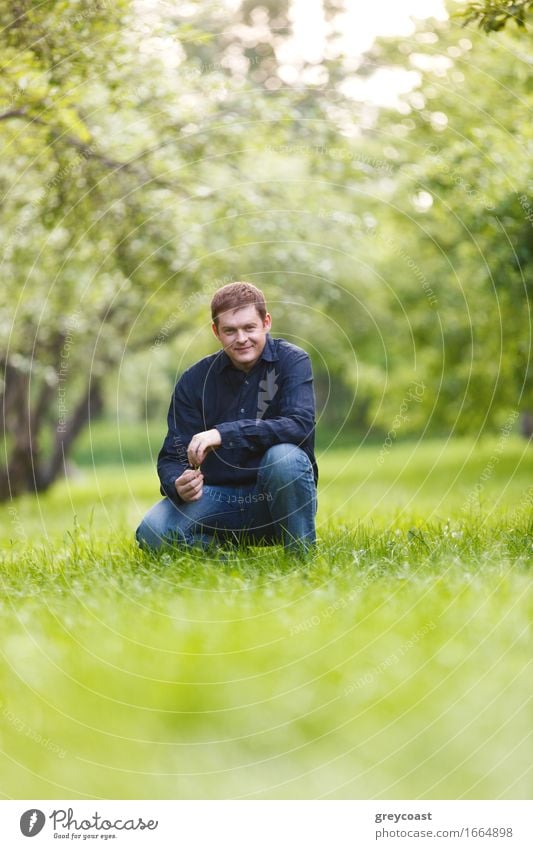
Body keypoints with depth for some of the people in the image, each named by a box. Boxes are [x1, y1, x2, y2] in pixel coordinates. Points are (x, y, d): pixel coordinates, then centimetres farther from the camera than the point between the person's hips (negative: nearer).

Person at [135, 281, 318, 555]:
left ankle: (302, 557, -14)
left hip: (277, 498, -2)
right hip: (218, 498, 2)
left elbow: (300, 425, -23)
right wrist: (178, 485, -26)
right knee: (152, 532, -24)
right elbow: (172, 457, -1)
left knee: (285, 457, -35)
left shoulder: (292, 361, -6)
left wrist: (225, 434, -33)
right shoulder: (194, 381, 1)